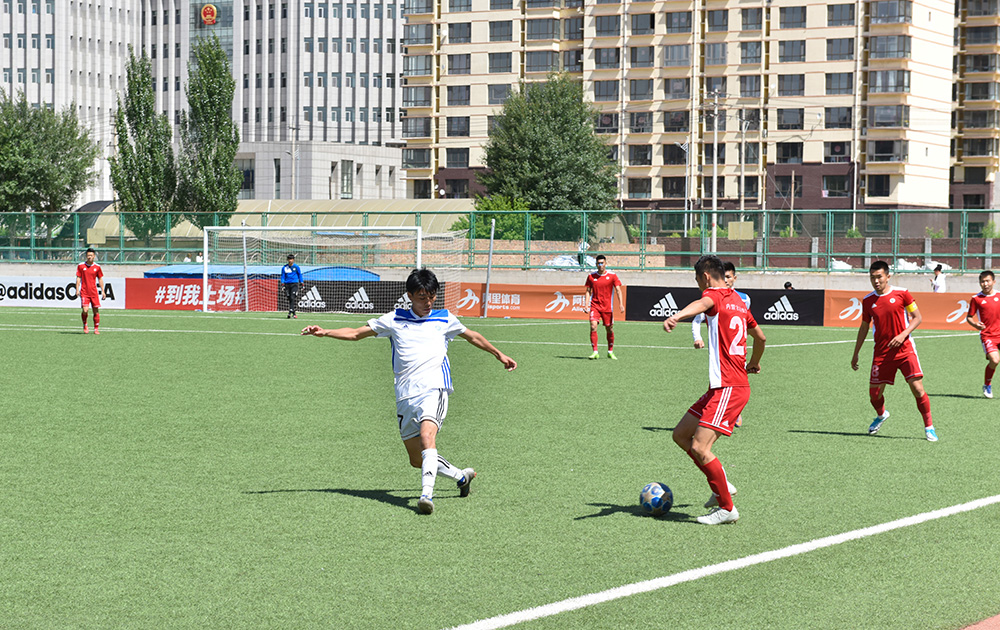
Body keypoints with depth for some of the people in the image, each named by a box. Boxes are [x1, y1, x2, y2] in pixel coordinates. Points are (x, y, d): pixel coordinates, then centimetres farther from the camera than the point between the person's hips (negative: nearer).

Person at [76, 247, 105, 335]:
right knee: (85, 310, -14)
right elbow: (78, 278, 3)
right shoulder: (81, 266, 1)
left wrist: (103, 291, 8)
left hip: (94, 292, 2)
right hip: (84, 292, -2)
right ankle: (85, 325, 12)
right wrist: (77, 289, -5)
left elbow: (100, 279, 12)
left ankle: (96, 329, 12)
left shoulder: (97, 267, 6)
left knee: (96, 311, 0)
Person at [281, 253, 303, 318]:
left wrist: (301, 283, 7)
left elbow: (300, 275, 11)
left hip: (294, 284, -3)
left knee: (293, 298, -17)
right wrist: (282, 284, -3)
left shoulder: (296, 267, 4)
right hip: (287, 284, 3)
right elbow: (283, 276, 9)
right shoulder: (284, 267, 7)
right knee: (289, 299, 5)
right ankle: (294, 314, 16)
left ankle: (290, 313, -23)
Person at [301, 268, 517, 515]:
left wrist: (499, 355, 38)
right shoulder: (394, 319, 14)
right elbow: (356, 333, 16)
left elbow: (472, 337, 31)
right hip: (405, 396, 3)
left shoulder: (444, 319, 15)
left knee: (427, 436, -30)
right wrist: (325, 332, 4)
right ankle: (461, 475, 27)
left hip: (433, 389, -3)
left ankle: (426, 495, -39)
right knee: (416, 459, 4)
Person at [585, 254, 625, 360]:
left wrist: (621, 304, -16)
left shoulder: (612, 276, -1)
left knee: (609, 329, 6)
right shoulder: (591, 276, 4)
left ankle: (610, 352, 23)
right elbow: (588, 291, 9)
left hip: (607, 307, 0)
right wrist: (586, 305, -1)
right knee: (593, 326, -16)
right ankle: (595, 352, -14)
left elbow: (618, 290, -4)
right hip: (595, 305, 0)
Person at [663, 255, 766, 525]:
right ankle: (721, 485, 18)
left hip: (729, 389, -10)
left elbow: (702, 303, -35)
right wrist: (754, 363, 51)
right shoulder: (738, 301, 18)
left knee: (699, 447, -14)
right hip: (721, 388, 10)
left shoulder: (716, 294, -8)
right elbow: (760, 337, 31)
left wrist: (678, 315, -56)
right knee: (681, 434, 13)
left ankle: (727, 508, -6)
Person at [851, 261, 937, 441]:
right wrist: (855, 354, 17)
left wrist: (903, 334, -15)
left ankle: (929, 427, 2)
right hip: (881, 353, 3)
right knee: (874, 393, 3)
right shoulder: (868, 301, 4)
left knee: (917, 388, -12)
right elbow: (864, 327, 15)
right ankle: (881, 415, 38)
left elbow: (917, 317, 0)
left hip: (905, 349, -3)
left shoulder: (901, 294, -5)